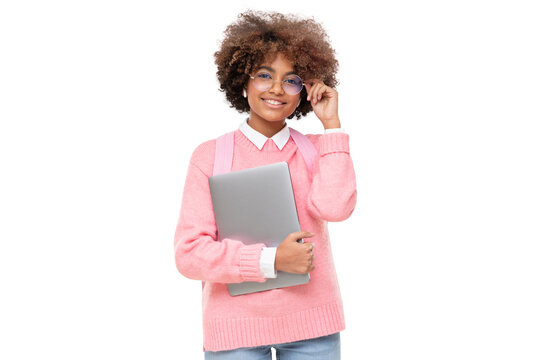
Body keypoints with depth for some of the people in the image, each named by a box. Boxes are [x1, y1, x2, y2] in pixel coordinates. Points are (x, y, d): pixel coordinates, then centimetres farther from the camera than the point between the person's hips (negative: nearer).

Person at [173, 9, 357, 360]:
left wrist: (331, 124, -8)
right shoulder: (209, 155, 0)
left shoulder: (317, 149, 5)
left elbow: (335, 208, -14)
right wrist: (271, 261, -15)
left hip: (312, 325, 2)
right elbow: (189, 253, -6)